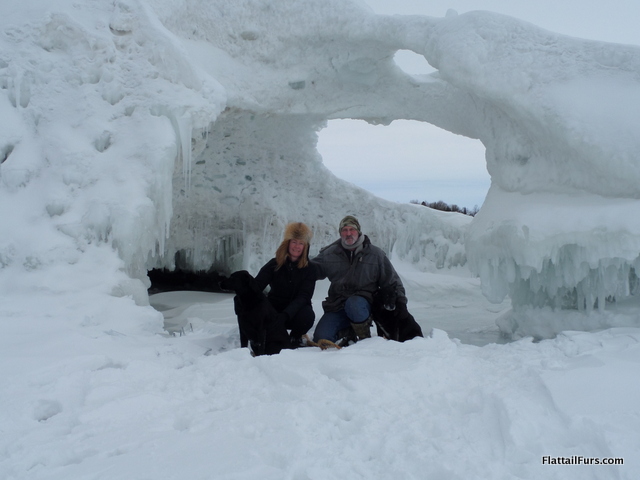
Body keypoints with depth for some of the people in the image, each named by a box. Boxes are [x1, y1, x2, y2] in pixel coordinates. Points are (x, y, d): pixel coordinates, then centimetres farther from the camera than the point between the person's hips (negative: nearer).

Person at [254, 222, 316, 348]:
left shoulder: (309, 268, -6)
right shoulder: (274, 265, -4)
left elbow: (304, 296, -18)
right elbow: (255, 286, -15)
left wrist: (285, 315, -35)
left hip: (295, 312, 0)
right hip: (274, 310, 0)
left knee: (307, 315, -34)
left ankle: (295, 338, 0)